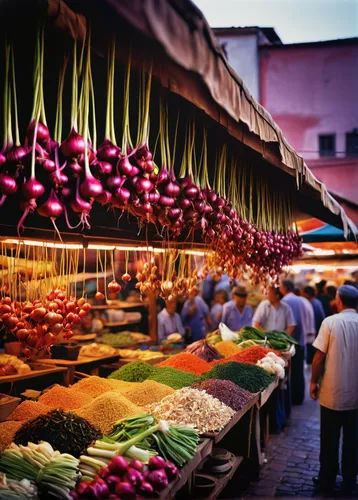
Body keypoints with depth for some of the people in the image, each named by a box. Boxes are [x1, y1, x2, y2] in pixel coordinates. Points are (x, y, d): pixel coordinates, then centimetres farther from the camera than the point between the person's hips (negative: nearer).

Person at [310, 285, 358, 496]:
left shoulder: (331, 322, -12)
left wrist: (314, 381, 2)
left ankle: (327, 482, 21)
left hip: (333, 392, -3)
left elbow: (320, 356, -11)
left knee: (329, 441, 11)